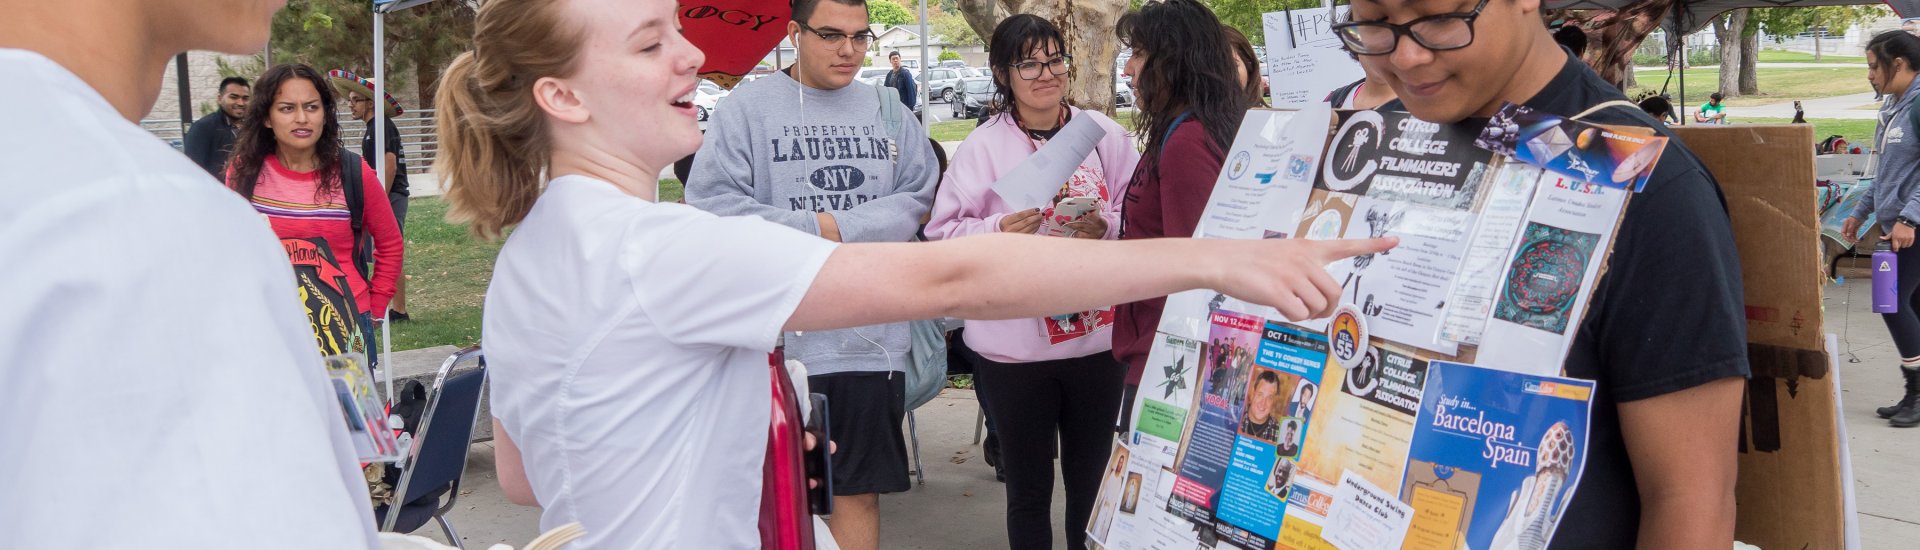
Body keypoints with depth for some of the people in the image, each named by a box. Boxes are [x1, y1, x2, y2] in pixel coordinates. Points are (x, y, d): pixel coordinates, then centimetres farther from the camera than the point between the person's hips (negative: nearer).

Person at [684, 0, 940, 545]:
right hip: (778, 339, -2)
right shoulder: (749, 106, -2)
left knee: (860, 489, 11)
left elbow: (917, 202, 1)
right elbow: (711, 203, -10)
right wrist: (813, 229, -12)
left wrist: (838, 227, -11)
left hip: (871, 337, 3)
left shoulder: (889, 112, 9)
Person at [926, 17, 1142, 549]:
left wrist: (1107, 228, -16)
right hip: (1014, 348, -1)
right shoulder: (982, 147, -2)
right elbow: (943, 236, -4)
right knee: (1028, 490, 11)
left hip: (1099, 339, 2)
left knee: (1092, 482, 13)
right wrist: (998, 231, -21)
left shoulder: (1105, 134, 3)